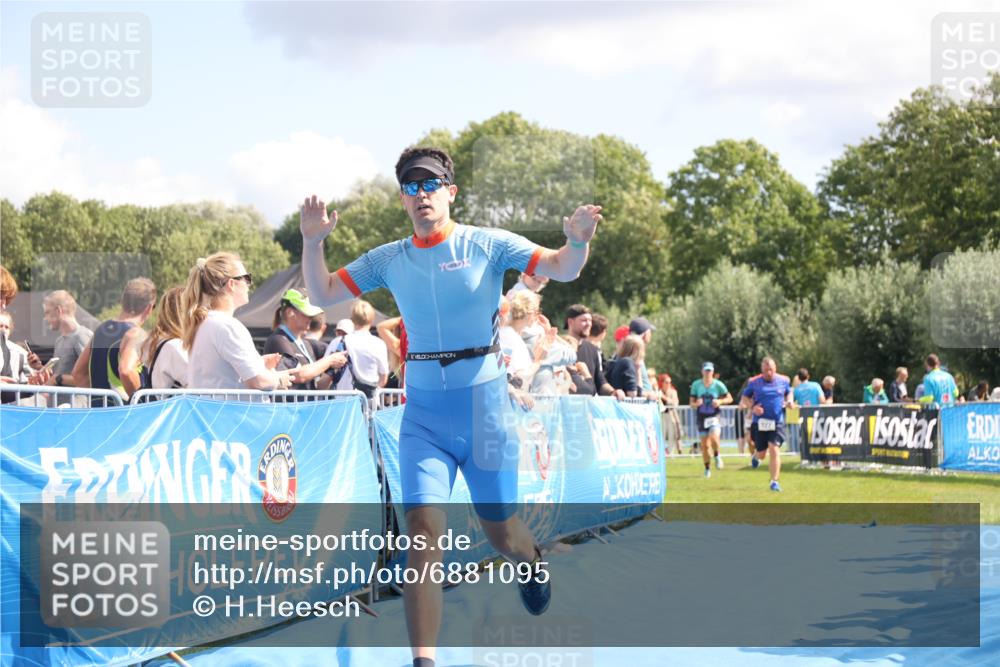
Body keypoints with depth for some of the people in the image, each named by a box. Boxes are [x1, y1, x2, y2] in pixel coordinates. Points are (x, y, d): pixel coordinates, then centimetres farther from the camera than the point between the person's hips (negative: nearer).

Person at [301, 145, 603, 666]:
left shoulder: (488, 245, -3)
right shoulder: (387, 260, 5)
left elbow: (561, 269, -10)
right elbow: (323, 293, 5)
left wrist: (577, 241, -33)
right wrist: (312, 241, -12)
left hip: (484, 404, -1)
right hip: (423, 412, 2)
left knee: (498, 530, 11)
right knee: (423, 533, -13)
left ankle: (531, 560, 49)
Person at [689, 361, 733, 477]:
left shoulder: (718, 385, -4)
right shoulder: (696, 385, 1)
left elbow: (729, 398, 4)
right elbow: (691, 403, 6)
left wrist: (720, 401, -15)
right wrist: (696, 404, -17)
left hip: (715, 416, -2)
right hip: (702, 416, 2)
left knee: (714, 437, -27)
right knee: (704, 445, 4)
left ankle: (717, 456, 3)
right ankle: (707, 468, 21)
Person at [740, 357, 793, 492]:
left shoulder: (784, 381, 3)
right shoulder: (754, 382, -1)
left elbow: (789, 392, 23)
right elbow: (744, 398, 8)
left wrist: (789, 401, 0)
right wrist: (752, 406, -12)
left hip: (777, 422, 0)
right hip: (760, 423, 0)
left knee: (774, 450, -14)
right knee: (761, 453, 6)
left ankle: (774, 481, -7)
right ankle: (755, 456, 46)